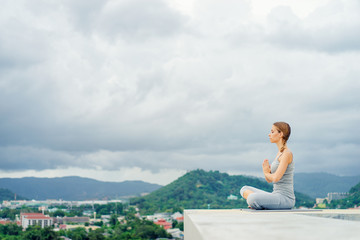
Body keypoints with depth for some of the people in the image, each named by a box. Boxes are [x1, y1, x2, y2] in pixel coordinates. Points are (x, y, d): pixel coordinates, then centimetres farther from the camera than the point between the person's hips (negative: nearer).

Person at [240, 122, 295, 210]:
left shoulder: (287, 153, -12)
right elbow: (269, 180, 19)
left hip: (285, 198, -10)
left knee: (252, 199, -32)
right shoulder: (279, 153, 17)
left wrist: (267, 173, -1)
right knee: (245, 189, 10)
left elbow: (275, 178, -24)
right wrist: (266, 170, -3)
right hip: (276, 195, 10)